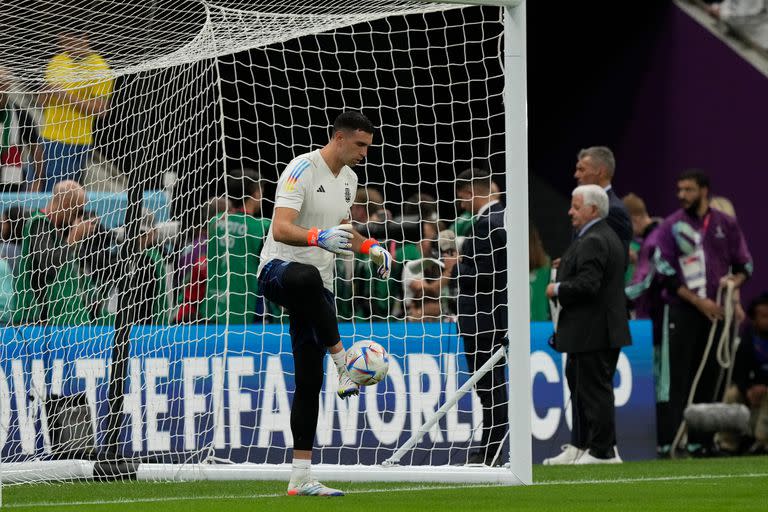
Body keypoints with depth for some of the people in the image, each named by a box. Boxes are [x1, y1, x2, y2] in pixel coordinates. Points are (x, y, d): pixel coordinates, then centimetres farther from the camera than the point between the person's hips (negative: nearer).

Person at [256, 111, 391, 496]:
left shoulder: (348, 178, 15)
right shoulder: (303, 170, -12)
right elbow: (281, 229, -24)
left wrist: (370, 248, 16)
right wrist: (320, 237, -41)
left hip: (316, 285, 8)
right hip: (278, 269, -8)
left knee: (310, 380, 2)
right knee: (307, 277, -46)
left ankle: (300, 477, 4)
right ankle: (344, 367, -37)